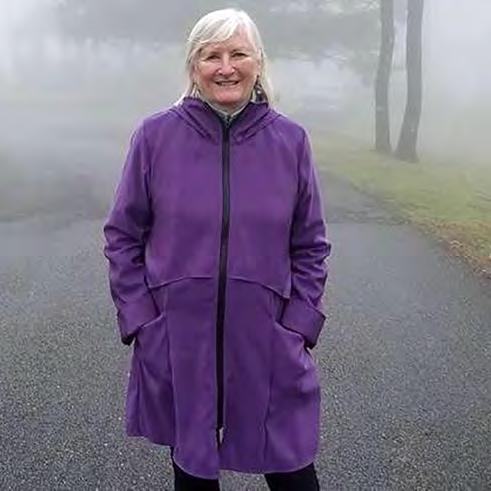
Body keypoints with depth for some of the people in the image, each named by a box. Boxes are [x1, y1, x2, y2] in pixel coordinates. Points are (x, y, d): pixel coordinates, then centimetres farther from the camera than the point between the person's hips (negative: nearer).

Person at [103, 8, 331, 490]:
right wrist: (139, 319, -3)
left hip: (267, 342, 0)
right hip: (176, 342, 0)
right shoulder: (156, 135, -4)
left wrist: (298, 327, -1)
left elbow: (310, 246, 6)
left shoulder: (290, 140, -1)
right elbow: (122, 236, 3)